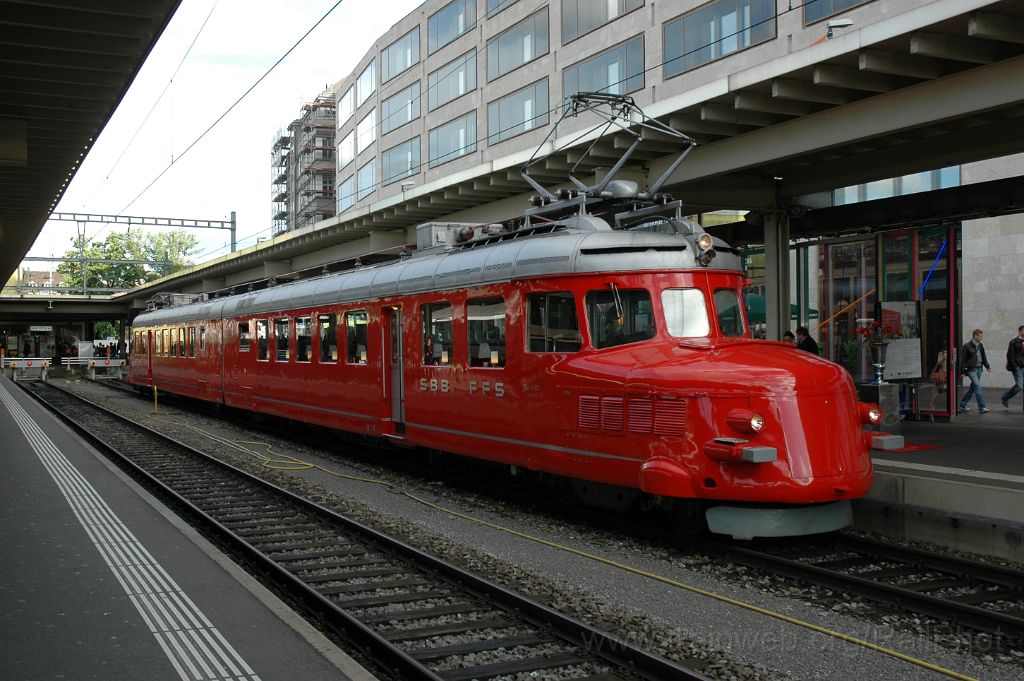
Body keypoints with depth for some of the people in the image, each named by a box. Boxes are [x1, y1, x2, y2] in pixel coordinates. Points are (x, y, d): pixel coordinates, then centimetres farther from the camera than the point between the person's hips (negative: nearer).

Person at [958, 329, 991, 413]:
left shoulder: (980, 346, 11)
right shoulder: (967, 346, -10)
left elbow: (984, 357, 18)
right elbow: (962, 359, -9)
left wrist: (987, 366, 4)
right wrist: (963, 371, -11)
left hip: (979, 369, 8)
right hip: (971, 369, -8)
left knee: (973, 388, 10)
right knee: (978, 386, -15)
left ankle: (961, 405, 21)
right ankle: (981, 407, -15)